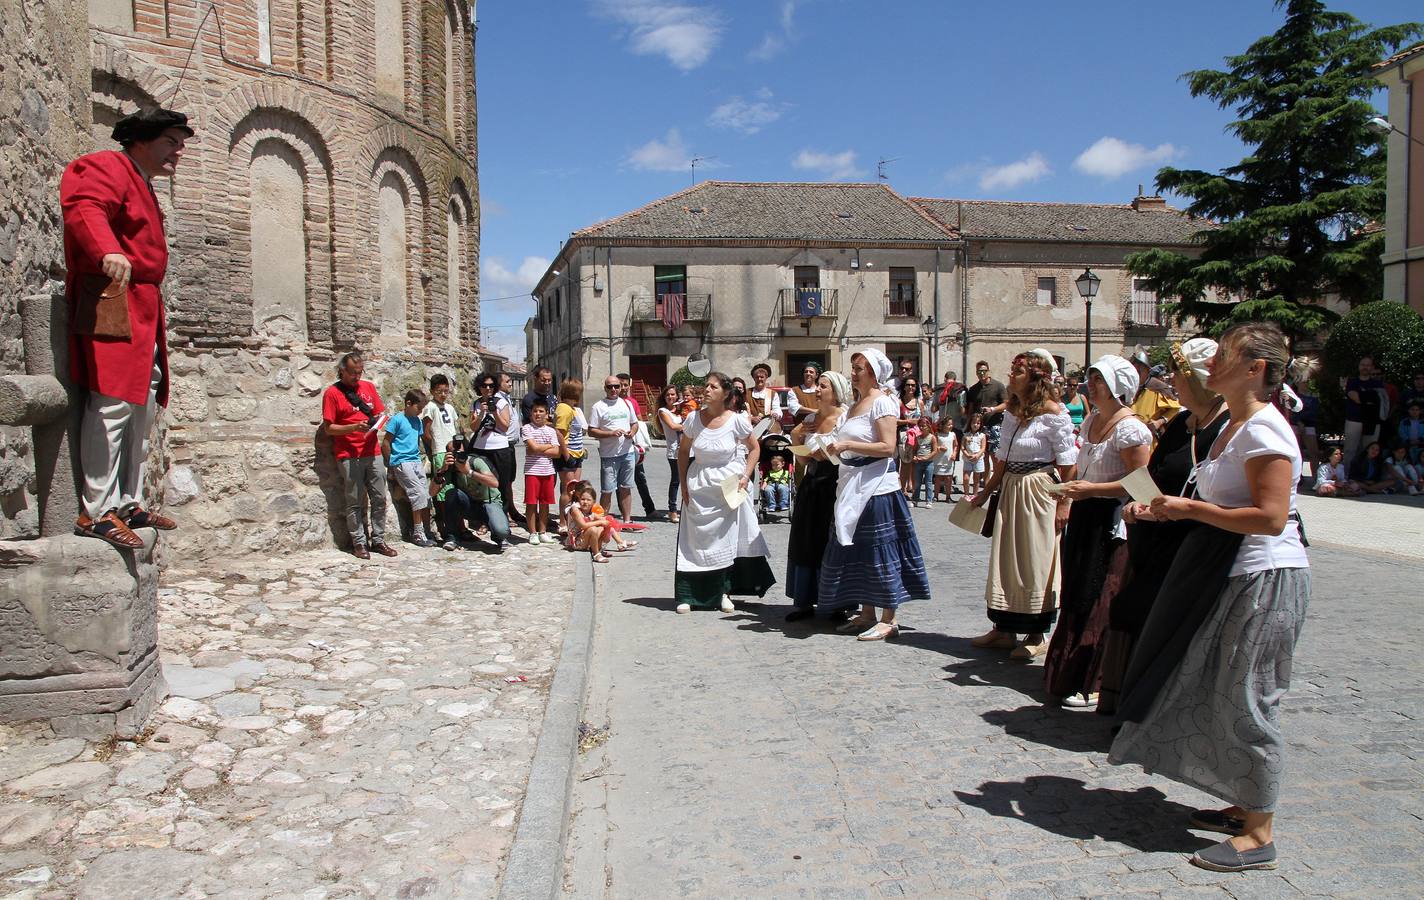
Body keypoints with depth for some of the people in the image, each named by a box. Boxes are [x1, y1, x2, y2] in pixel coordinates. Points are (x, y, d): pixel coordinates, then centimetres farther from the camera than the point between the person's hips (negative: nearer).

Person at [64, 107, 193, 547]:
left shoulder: (143, 186, 27)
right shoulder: (107, 168, -2)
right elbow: (83, 209, -23)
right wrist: (108, 251, -42)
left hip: (143, 309, 10)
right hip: (112, 301, -10)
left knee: (142, 408, 10)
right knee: (113, 402, -15)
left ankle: (128, 503, 16)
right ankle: (96, 511, -14)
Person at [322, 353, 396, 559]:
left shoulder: (369, 387, 12)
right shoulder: (332, 393, -2)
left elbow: (379, 413, 18)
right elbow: (328, 428, -4)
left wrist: (378, 421, -6)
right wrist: (354, 427, -17)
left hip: (373, 453, 4)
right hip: (349, 456, -4)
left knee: (379, 499, 4)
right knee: (355, 502, 0)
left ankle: (378, 540, 13)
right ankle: (358, 543, 7)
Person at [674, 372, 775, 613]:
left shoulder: (737, 421, -9)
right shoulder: (694, 419, -4)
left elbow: (754, 448, 5)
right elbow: (683, 451, 7)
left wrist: (746, 477, -6)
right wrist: (683, 485, 2)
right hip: (699, 488, 1)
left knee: (728, 538, 6)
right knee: (694, 540, 1)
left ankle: (724, 592, 19)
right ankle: (688, 596, 7)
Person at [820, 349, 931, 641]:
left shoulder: (882, 402, -9)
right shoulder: (855, 405, 17)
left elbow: (888, 447, -19)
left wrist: (846, 445, -20)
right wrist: (835, 449, 7)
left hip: (877, 485, -9)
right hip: (853, 486, 9)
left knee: (879, 551, -4)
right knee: (856, 550, 10)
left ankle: (889, 620, 3)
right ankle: (867, 614, 19)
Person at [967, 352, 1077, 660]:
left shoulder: (1053, 413, -12)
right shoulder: (1011, 411, 10)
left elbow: (1067, 462, -13)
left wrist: (1063, 503, -16)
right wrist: (986, 493, 16)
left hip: (1039, 491, -7)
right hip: (1009, 489, 8)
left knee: (1036, 563, 0)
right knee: (1005, 560, 11)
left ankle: (1037, 636, 12)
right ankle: (1003, 629, 21)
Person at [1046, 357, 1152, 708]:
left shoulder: (1130, 429, -15)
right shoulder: (1091, 421, 12)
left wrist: (1091, 489, -19)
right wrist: (1072, 488, 13)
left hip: (1113, 524, -9)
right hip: (1084, 519, 9)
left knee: (1101, 606, -4)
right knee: (1077, 600, 13)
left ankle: (1096, 684, 5)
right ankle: (1069, 672, 25)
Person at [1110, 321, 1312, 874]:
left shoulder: (1263, 428, -18)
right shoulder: (1235, 425, 13)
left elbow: (1270, 517, -25)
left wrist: (1190, 508, -18)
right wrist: (1177, 510, 6)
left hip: (1267, 579, -10)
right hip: (1237, 576, 10)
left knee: (1246, 702, -2)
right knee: (1225, 696, 16)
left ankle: (1259, 835, 10)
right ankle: (1245, 807, 29)